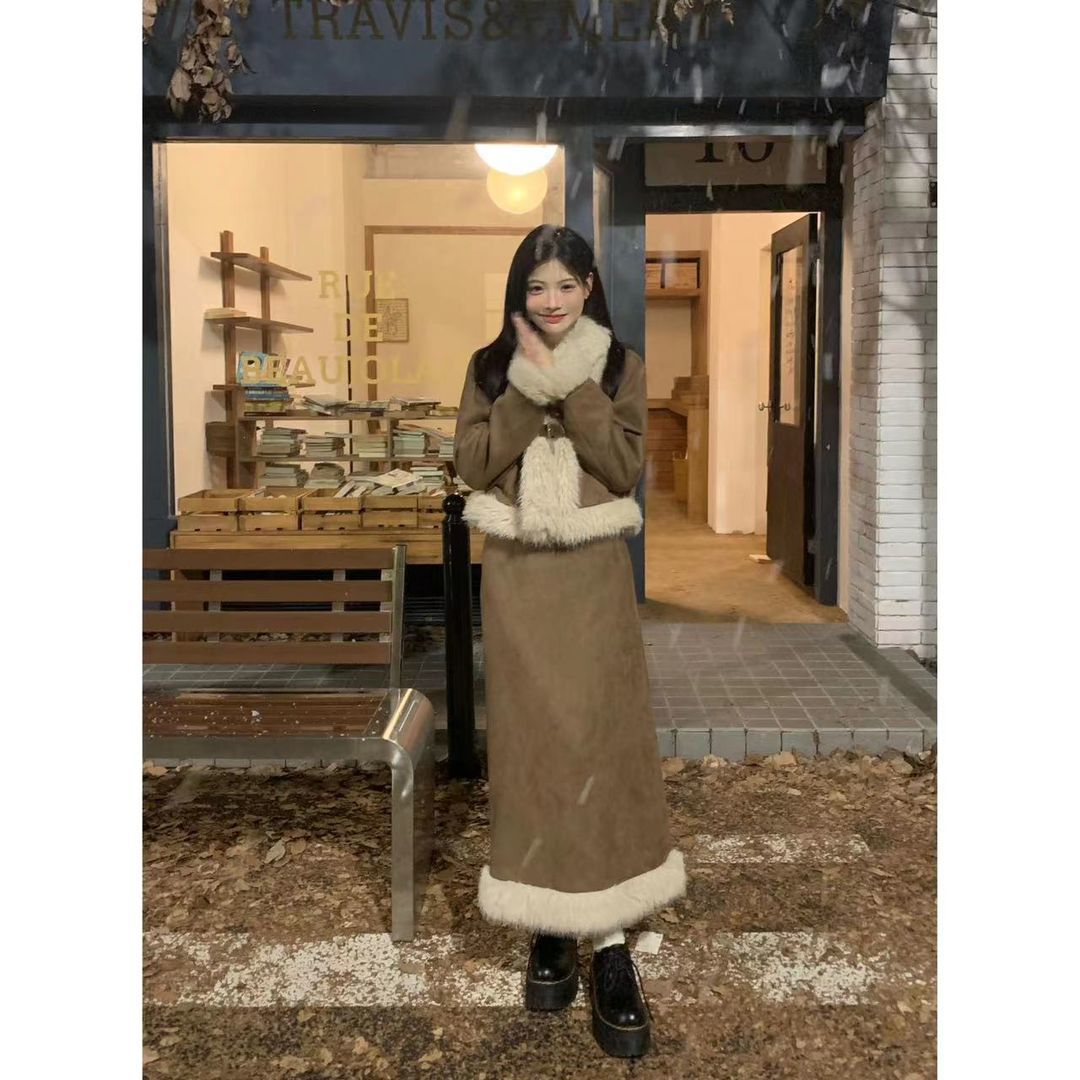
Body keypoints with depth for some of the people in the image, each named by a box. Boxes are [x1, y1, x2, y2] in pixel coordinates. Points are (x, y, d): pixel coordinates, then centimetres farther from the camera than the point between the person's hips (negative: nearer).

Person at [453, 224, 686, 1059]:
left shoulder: (621, 366, 2)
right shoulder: (491, 366, 4)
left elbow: (627, 468, -9)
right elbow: (473, 465, -7)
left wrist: (574, 384, -15)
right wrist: (530, 381, -14)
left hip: (594, 572, -1)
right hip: (517, 574, 1)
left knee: (602, 739, -3)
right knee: (530, 741, 4)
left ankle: (612, 946, 2)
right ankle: (550, 927, 16)